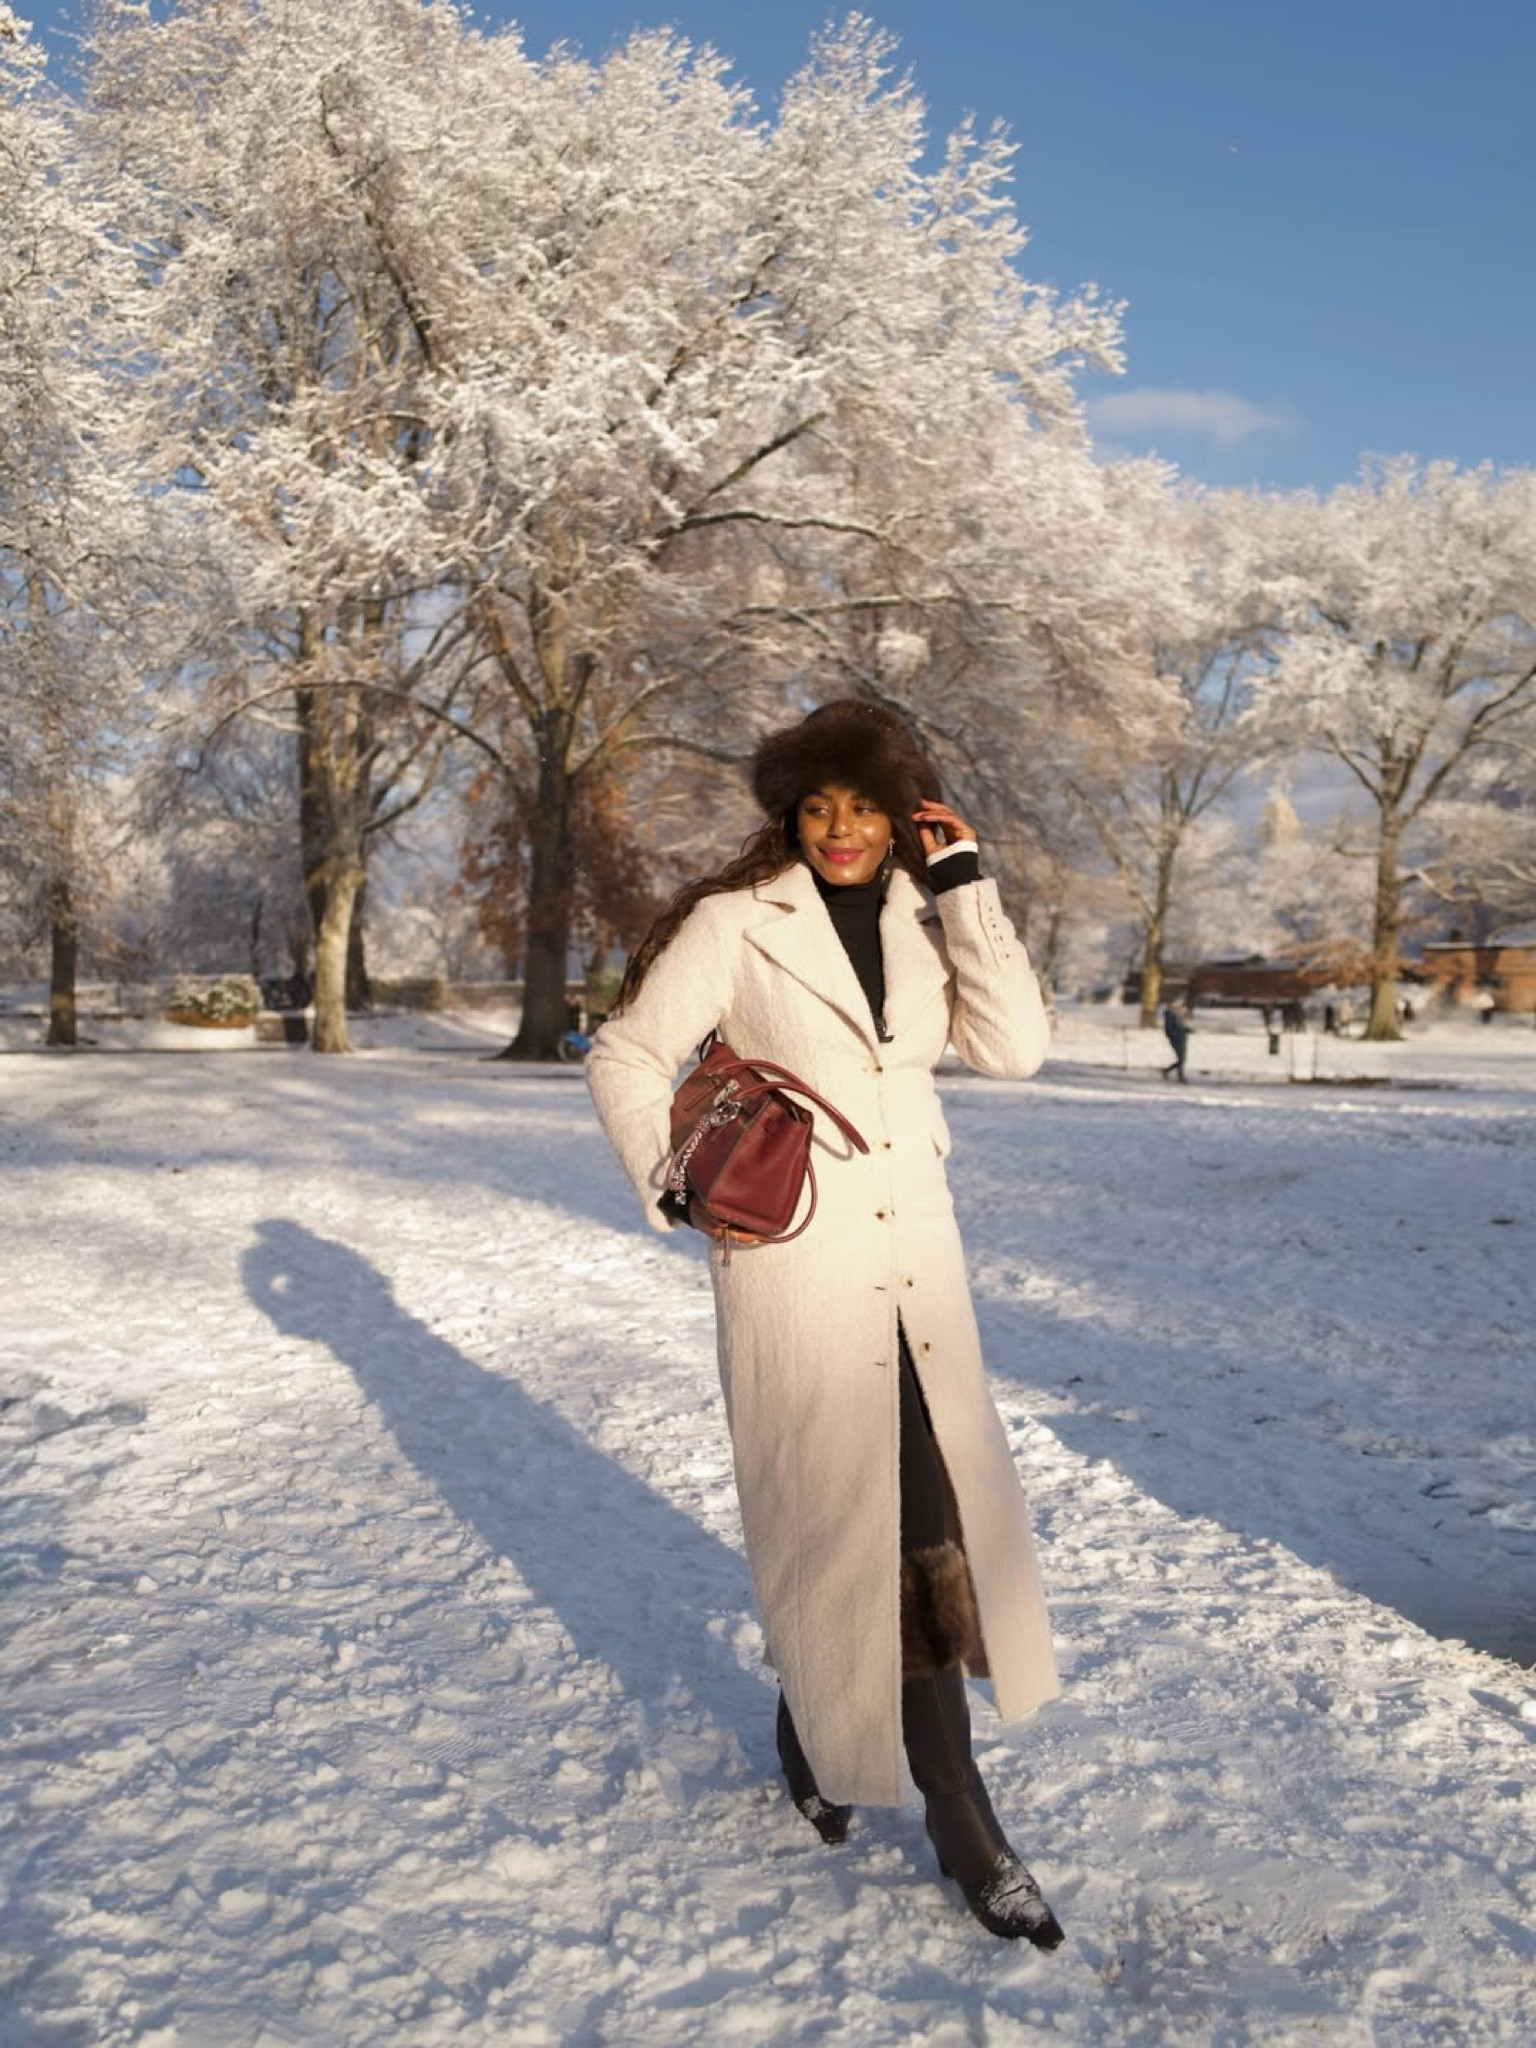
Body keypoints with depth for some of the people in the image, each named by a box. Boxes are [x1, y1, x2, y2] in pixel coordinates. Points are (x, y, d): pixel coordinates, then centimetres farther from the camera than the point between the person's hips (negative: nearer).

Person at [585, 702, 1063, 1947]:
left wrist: (964, 884, -8)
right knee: (853, 1525, 5)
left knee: (932, 1519, 12)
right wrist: (672, 1184, -13)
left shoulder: (925, 922, 7)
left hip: (917, 1260, 5)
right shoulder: (735, 923, -6)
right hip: (793, 1267, -5)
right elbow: (627, 1055, -1)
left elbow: (1016, 1045, -6)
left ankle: (820, 1734, 37)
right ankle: (962, 1824, 24)